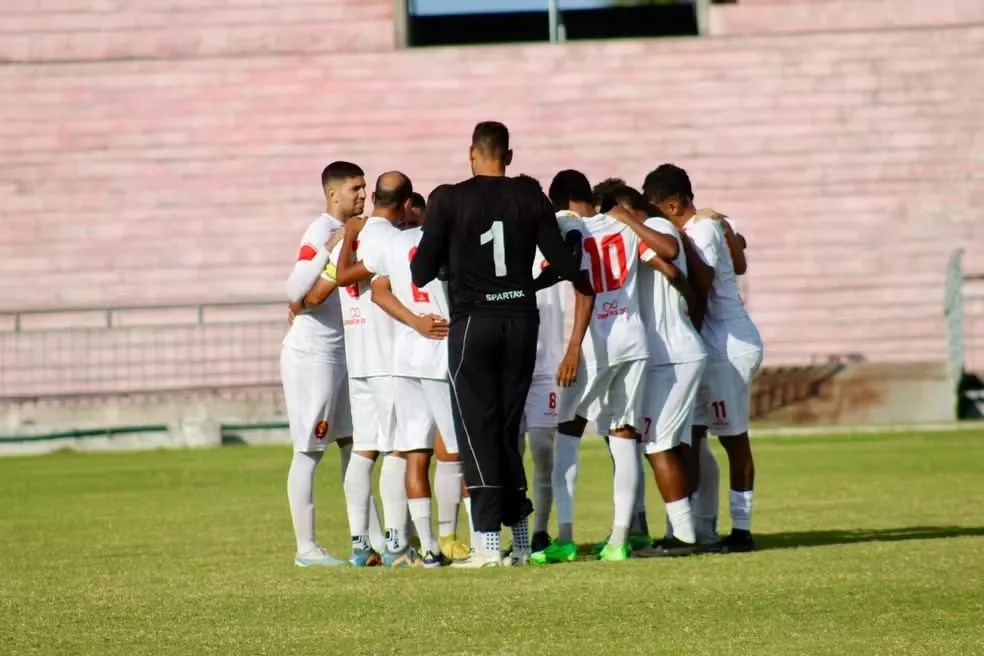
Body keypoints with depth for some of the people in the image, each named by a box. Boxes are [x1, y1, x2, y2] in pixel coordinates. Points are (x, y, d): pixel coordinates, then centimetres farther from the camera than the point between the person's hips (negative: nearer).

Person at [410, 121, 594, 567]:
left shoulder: (450, 202, -4)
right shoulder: (531, 200, 3)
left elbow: (422, 272, -4)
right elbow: (562, 261, 5)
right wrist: (589, 288, 25)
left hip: (473, 321, -3)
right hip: (521, 320, 3)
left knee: (478, 432, 1)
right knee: (507, 430, 13)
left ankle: (489, 543, -5)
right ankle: (520, 540, 12)